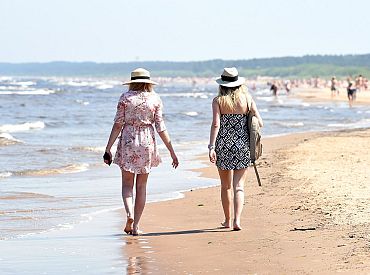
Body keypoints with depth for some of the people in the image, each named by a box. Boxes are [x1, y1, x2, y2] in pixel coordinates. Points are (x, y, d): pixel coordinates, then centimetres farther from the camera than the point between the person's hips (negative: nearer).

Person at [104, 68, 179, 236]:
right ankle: (136, 225, 9)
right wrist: (172, 152, 3)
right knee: (141, 185, 9)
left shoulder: (126, 97, -2)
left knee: (127, 183, 8)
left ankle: (129, 213, -18)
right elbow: (161, 128, -2)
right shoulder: (155, 99, 0)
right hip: (147, 142, 1)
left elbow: (118, 125, -5)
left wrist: (108, 148, -1)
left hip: (128, 141, -1)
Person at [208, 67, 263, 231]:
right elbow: (259, 123, 1)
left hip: (223, 145, 0)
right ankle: (237, 220, -14)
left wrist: (211, 147, -16)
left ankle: (227, 220, 25)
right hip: (243, 145, 0)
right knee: (239, 186, 1)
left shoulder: (218, 101, -3)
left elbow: (216, 124, -13)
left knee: (225, 186, 15)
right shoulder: (247, 98, 1)